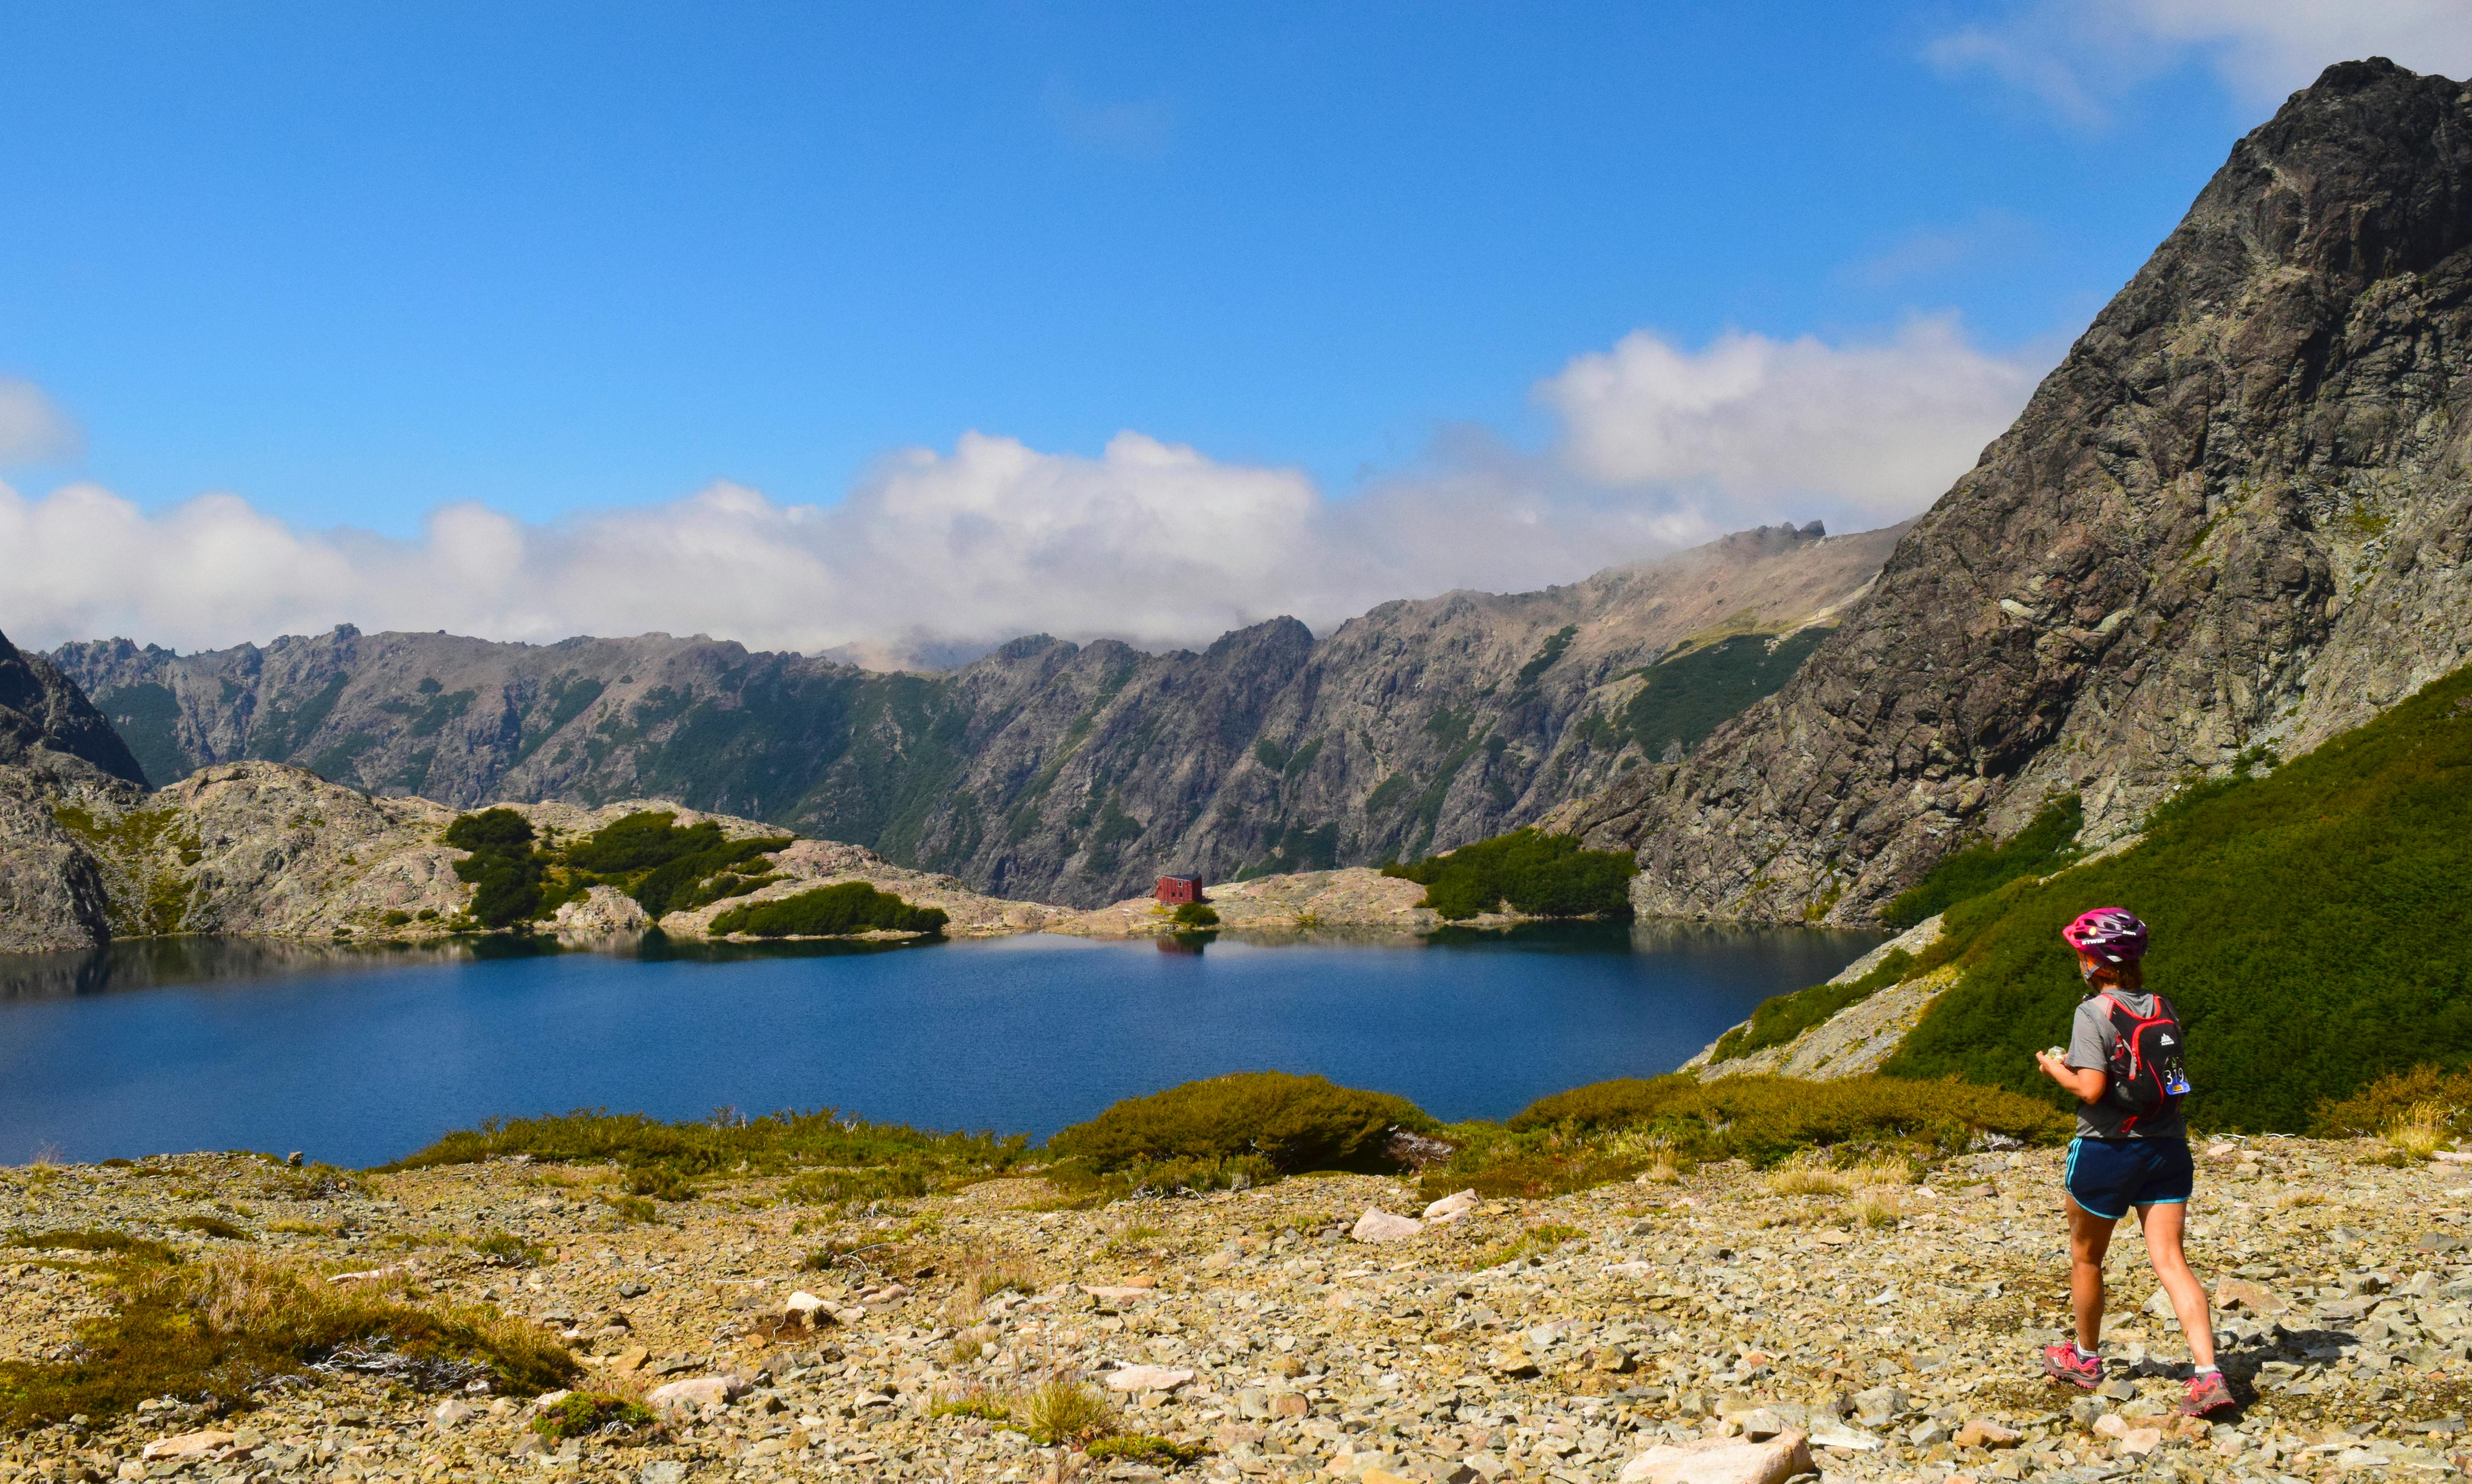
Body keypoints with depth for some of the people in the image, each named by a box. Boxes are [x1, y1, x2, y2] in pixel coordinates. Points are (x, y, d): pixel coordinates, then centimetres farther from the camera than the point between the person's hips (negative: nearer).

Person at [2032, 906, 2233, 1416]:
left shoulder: (2094, 1012, -14)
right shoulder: (2163, 1009, 5)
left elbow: (2091, 1089, -20)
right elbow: (2170, 1079, 12)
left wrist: (2055, 1067, -1)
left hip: (2107, 1149, -5)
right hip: (2167, 1146, 5)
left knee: (2086, 1258, 16)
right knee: (2170, 1261, 0)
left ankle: (2085, 1359, 33)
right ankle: (2209, 1376, -14)